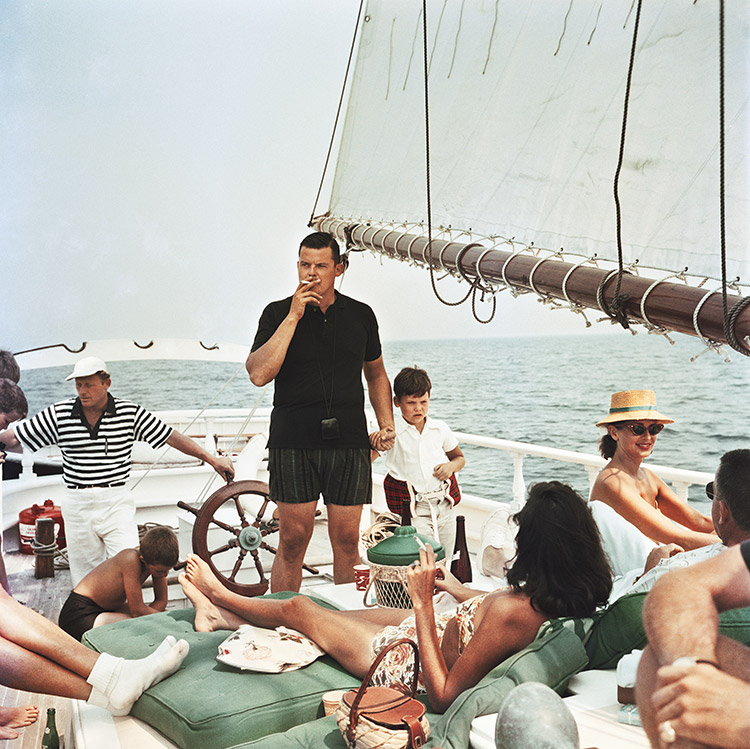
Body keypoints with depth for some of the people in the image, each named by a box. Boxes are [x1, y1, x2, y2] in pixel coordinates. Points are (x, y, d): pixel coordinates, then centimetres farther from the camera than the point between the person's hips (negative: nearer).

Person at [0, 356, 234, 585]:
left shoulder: (130, 412, -2)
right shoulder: (59, 414, 1)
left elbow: (172, 437, 1)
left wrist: (212, 459, 1)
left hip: (117, 503, -1)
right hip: (77, 505, 2)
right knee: (85, 577, 8)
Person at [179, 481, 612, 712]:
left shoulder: (513, 611, -40)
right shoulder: (572, 596, -16)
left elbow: (443, 696, -33)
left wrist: (423, 603, -32)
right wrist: (457, 589, 6)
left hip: (403, 662, -7)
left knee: (297, 607, 12)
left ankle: (221, 598, 42)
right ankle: (225, 614, 45)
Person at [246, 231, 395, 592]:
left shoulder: (360, 315, 11)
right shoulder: (278, 313, 2)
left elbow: (376, 373, 23)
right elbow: (258, 374, -12)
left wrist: (387, 424, 11)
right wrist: (293, 317, -13)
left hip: (349, 441, 2)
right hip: (293, 442, -2)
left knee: (347, 541, 5)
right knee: (293, 540, 1)